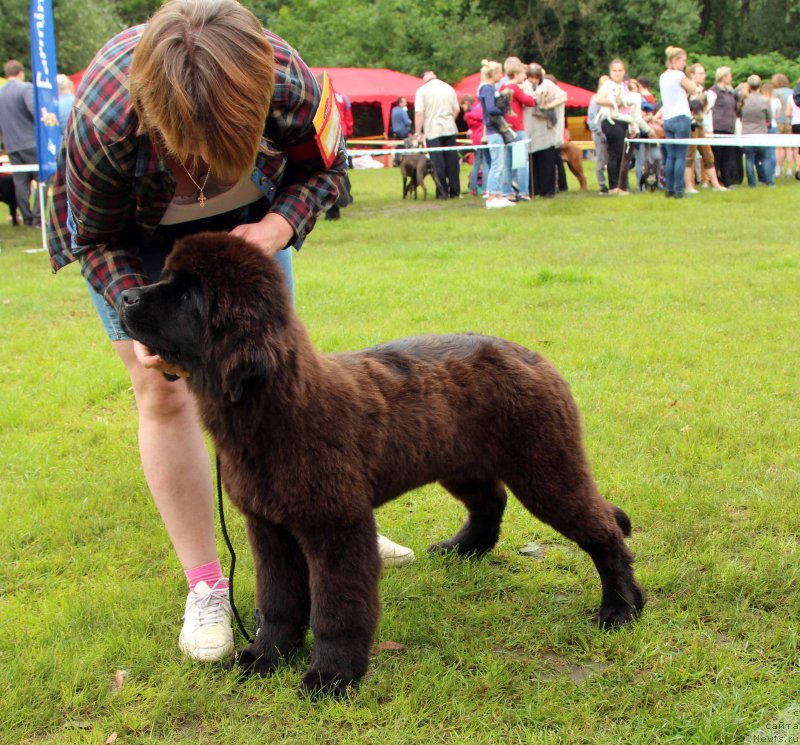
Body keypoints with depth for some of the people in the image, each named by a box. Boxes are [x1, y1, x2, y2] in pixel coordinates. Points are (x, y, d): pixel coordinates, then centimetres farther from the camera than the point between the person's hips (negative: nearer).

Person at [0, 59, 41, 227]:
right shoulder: (26, 88, -8)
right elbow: (35, 110, -21)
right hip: (31, 143, -6)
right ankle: (37, 218, -8)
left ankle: (27, 219, 10)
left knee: (20, 183, 8)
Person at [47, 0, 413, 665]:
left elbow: (324, 168, -14)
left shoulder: (288, 84, -37)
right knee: (164, 391, -6)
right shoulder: (102, 124, -42)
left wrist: (279, 225, -34)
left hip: (248, 218, 2)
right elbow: (95, 240, -22)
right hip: (132, 231, -2)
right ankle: (205, 586, 3)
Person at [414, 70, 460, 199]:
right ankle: (455, 191, 10)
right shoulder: (449, 88, 9)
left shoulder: (422, 90, -5)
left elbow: (419, 113, -11)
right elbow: (457, 110, 10)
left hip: (433, 130, -4)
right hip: (450, 129, 4)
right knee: (452, 160, 8)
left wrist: (418, 132, -7)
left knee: (438, 163, 0)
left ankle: (442, 192, 0)